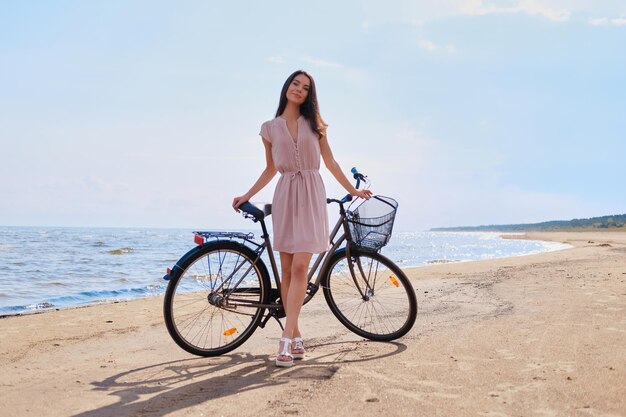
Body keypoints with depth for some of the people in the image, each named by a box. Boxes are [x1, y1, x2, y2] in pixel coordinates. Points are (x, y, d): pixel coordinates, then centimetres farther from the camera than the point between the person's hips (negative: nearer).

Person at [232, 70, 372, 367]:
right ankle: (296, 337, 10)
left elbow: (330, 162, 14)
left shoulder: (314, 124, 8)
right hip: (284, 197, 2)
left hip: (311, 196, -1)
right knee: (286, 270, 1)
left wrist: (353, 190, 14)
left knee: (300, 268, -13)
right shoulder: (270, 128, 10)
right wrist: (247, 196, 13)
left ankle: (287, 340, -13)